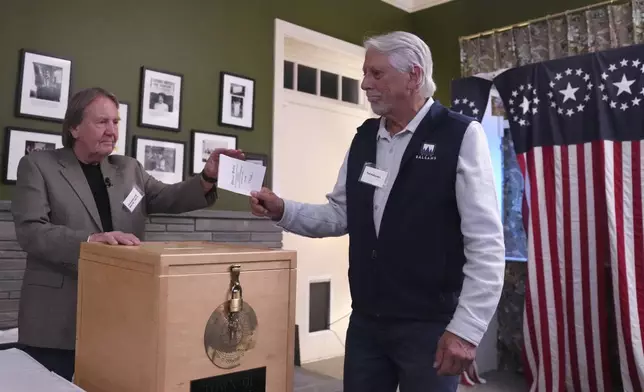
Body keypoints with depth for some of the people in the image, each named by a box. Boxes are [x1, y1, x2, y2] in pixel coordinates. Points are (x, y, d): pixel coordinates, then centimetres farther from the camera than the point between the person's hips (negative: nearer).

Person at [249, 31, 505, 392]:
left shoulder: (460, 135, -11)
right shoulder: (364, 137, 8)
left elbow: (486, 244, -13)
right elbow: (340, 216, 12)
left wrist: (466, 328, -15)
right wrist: (283, 211, -2)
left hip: (430, 326, -5)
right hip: (365, 322, 5)